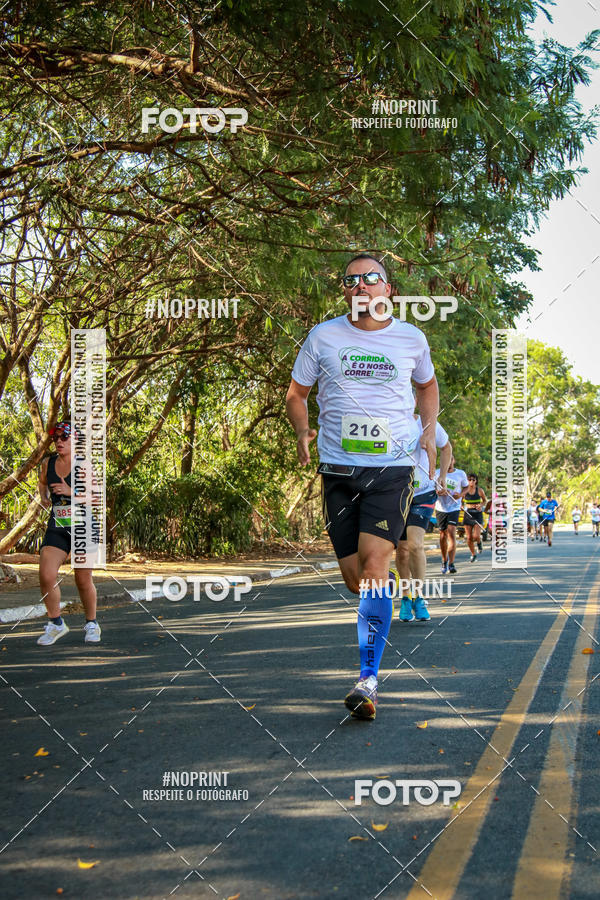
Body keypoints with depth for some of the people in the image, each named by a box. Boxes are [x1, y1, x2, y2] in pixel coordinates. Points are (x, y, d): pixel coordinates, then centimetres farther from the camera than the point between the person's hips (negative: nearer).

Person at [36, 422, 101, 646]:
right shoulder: (48, 463, 5)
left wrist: (70, 492, -25)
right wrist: (44, 497, 9)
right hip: (57, 528, 3)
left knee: (83, 581, 4)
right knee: (46, 576, -12)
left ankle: (91, 623, 27)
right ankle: (56, 624, 8)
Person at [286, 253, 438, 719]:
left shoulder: (412, 338, 7)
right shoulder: (323, 336, 5)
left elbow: (427, 385, 26)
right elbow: (297, 392, 16)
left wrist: (430, 431, 13)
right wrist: (302, 431, -1)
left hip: (394, 466, -2)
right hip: (338, 467, 2)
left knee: (373, 562, -18)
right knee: (353, 576, 3)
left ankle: (369, 677, -14)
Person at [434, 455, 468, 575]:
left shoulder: (461, 474, 2)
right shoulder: (437, 473, 1)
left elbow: (466, 486, 16)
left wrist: (460, 494, -5)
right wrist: (438, 492, -17)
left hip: (454, 508, -1)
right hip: (441, 508, 2)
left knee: (451, 533, -16)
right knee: (443, 535, 8)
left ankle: (451, 564, -17)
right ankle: (444, 560, 29)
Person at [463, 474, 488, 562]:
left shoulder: (479, 490, -2)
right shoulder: (465, 490, 0)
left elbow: (485, 500, 11)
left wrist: (481, 505, -10)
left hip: (477, 514, -2)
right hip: (468, 514, 2)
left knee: (476, 536, -16)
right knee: (469, 538, 1)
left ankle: (479, 543, 22)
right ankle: (473, 554, 23)